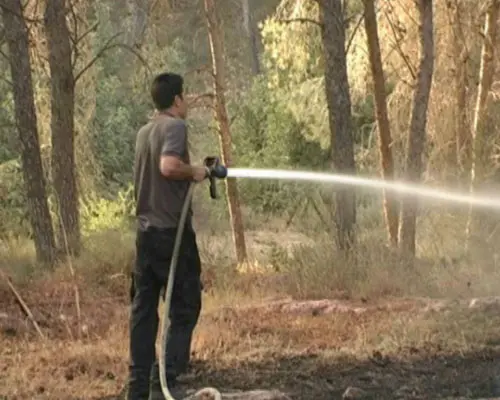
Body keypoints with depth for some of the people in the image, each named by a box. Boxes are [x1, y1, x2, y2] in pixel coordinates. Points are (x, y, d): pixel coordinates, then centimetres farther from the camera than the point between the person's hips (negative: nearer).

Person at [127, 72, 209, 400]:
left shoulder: (144, 132, 14)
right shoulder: (175, 126, -11)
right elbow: (169, 166, -27)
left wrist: (191, 174, 22)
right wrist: (194, 172, -9)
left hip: (146, 231, 8)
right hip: (172, 231, -8)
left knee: (144, 310, 9)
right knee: (184, 308, 0)